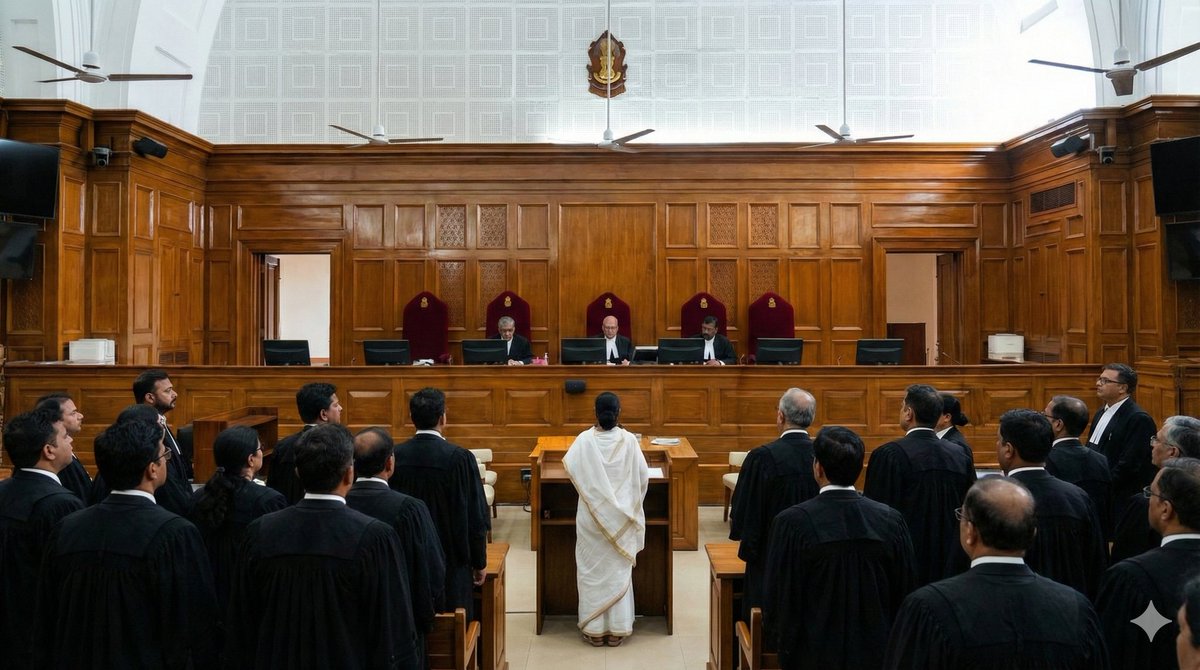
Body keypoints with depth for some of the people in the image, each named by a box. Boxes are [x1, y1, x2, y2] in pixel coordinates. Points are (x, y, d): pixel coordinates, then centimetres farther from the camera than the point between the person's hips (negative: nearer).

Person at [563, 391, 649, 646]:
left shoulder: (584, 439, -11)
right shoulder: (629, 440, -10)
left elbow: (568, 464, 4)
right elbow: (643, 475, -3)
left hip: (591, 515, -1)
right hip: (620, 515, 1)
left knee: (592, 570, 10)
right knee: (618, 571, 11)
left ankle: (594, 630, 14)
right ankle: (617, 630, 16)